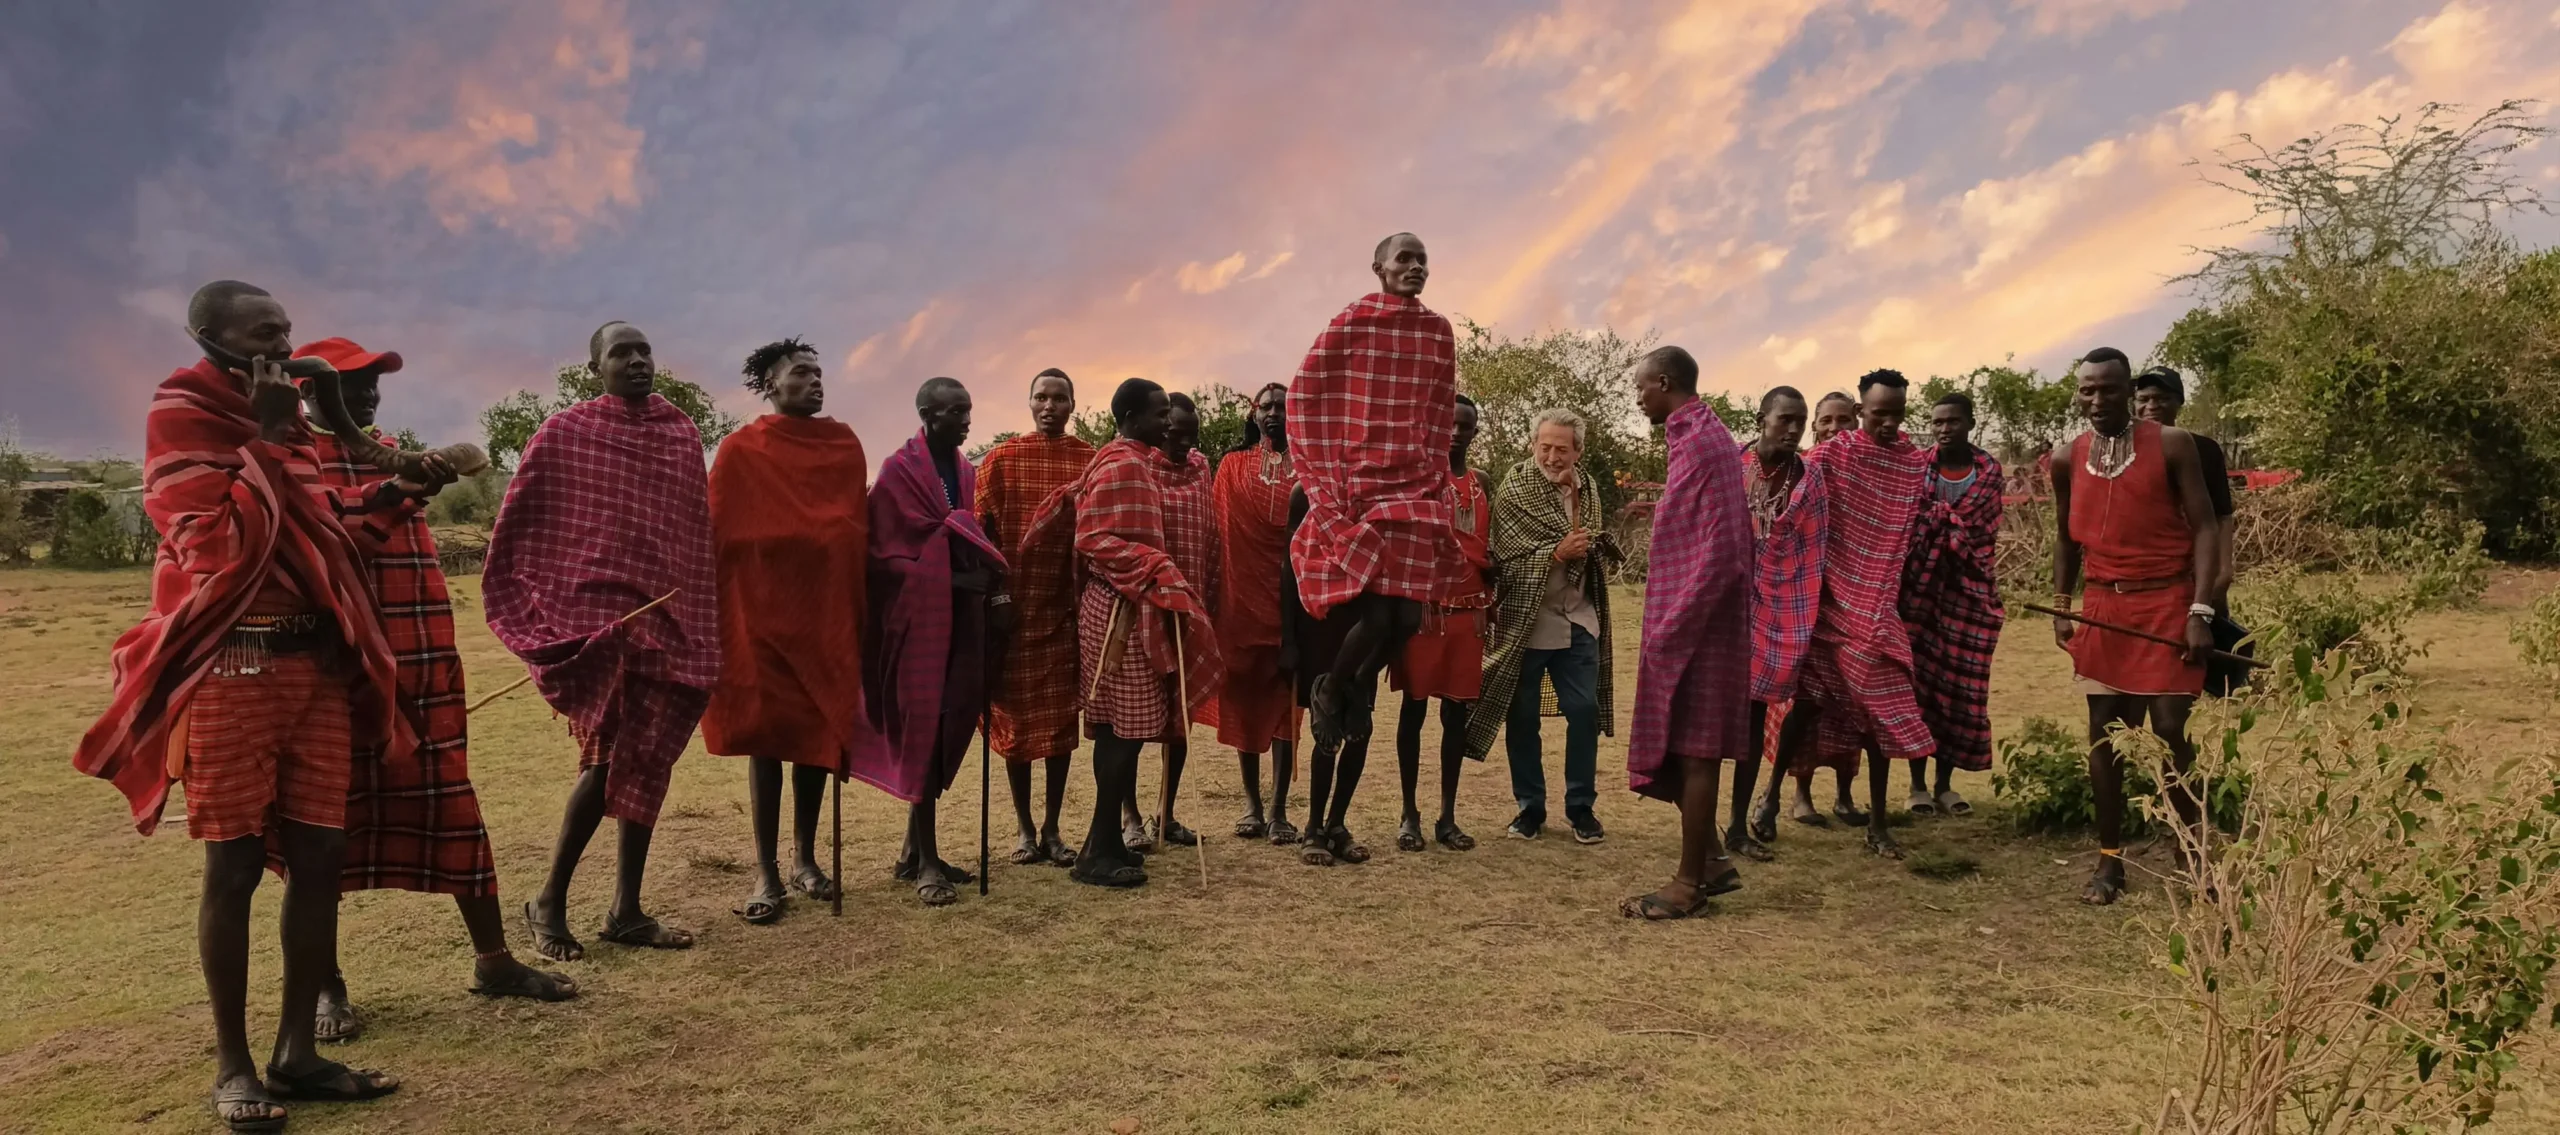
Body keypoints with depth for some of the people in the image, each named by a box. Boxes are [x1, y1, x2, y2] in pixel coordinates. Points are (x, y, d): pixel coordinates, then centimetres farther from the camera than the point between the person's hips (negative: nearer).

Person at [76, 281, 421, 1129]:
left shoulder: (286, 423, 16)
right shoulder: (180, 416, -6)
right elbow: (222, 541, -16)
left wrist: (398, 496, 12)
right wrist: (263, 440, -14)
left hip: (316, 662, 7)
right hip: (231, 669, -7)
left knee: (321, 855, 5)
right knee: (234, 864, -1)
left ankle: (297, 1053, 15)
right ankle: (232, 1065, 11)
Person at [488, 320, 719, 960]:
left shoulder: (683, 436, 12)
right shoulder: (564, 435, 0)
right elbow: (516, 529, 1)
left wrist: (705, 628, 10)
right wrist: (537, 612, -4)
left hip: (667, 615, 5)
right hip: (593, 611, -5)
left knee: (648, 761, 6)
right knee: (607, 755, -12)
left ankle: (627, 910, 14)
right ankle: (549, 904, 4)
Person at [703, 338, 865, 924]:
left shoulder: (844, 444, 7)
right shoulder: (740, 451, -3)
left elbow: (860, 528, 8)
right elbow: (715, 535, -3)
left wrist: (859, 605, 4)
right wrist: (713, 610, -7)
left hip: (828, 608, 4)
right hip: (762, 609, -3)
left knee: (821, 732, 8)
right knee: (768, 736, 1)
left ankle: (805, 859, 21)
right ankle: (767, 873, 7)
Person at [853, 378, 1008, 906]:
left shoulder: (966, 472, 14)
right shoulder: (899, 471, -6)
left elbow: (975, 537, 12)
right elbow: (892, 552, -11)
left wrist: (994, 590, -4)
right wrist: (955, 573, -16)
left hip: (962, 611, 7)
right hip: (919, 612, -7)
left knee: (949, 725, 8)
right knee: (925, 727, -6)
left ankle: (915, 850, 18)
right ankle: (926, 861, -1)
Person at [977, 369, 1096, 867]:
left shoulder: (1090, 460, 3)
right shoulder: (1002, 459, 2)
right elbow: (983, 529, 1)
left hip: (1068, 604, 1)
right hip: (1015, 602, -1)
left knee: (1063, 718, 5)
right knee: (1016, 716, 4)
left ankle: (1052, 829, 14)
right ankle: (1026, 830, 14)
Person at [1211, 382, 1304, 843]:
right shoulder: (1233, 466, 9)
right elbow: (1216, 527, 4)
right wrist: (1215, 592, -5)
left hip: (1290, 593, -1)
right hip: (1242, 594, 1)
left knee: (1285, 700, -2)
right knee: (1244, 698, 6)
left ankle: (1279, 809, 1)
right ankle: (1251, 804, 15)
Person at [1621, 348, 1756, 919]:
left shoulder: (1699, 442, -15)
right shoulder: (1700, 435, 15)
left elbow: (1720, 548, -21)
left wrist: (1672, 627, -20)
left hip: (1694, 622, -10)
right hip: (1696, 620, 10)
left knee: (1692, 749, -3)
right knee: (1683, 747, 13)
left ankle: (1690, 884, 4)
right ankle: (1711, 861, 21)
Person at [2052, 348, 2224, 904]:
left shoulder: (2171, 445, -6)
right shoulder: (2067, 459, 5)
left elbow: (2203, 528, -8)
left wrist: (2201, 612, -15)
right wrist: (2061, 606, 9)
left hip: (2166, 604, -4)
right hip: (2103, 607, 4)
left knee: (2171, 731, -5)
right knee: (2105, 734, 5)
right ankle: (2110, 860, 14)